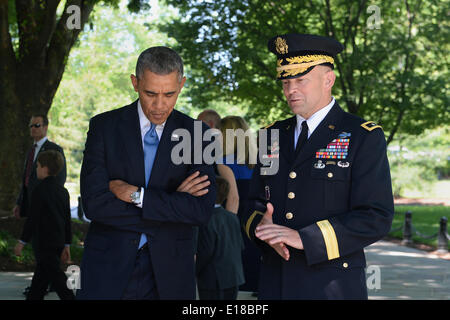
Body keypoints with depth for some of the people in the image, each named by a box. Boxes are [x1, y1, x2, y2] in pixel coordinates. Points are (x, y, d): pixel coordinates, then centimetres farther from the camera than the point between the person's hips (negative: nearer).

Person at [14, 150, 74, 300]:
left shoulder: (40, 190, -14)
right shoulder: (62, 190, 9)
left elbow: (32, 219, -15)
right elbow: (67, 220, 12)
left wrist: (22, 241, -7)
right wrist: (66, 244, 16)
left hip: (44, 243, -8)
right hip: (59, 241, 8)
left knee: (56, 276, -7)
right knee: (40, 276, 16)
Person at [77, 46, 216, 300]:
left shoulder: (196, 134, 0)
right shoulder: (104, 126, -1)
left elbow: (202, 210, -10)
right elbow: (94, 203, -12)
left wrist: (136, 195, -15)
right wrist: (171, 202, -13)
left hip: (168, 273, 1)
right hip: (108, 269, 0)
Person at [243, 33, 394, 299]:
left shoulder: (364, 137, -5)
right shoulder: (273, 136, 11)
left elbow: (376, 218, -13)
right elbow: (255, 203, 15)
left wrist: (304, 238, -20)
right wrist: (262, 226, -9)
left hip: (333, 286, -4)